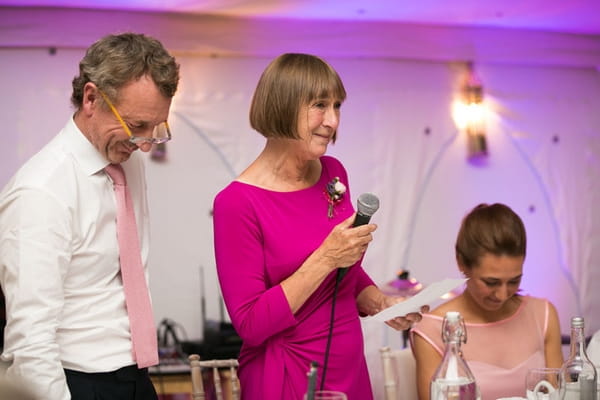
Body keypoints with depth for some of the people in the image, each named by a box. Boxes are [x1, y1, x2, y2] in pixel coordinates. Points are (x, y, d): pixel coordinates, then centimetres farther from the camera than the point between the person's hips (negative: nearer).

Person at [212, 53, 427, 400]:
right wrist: (325, 259, -23)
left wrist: (379, 303, -4)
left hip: (351, 372, 6)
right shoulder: (237, 203, -17)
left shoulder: (333, 174, 2)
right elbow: (250, 325, -18)